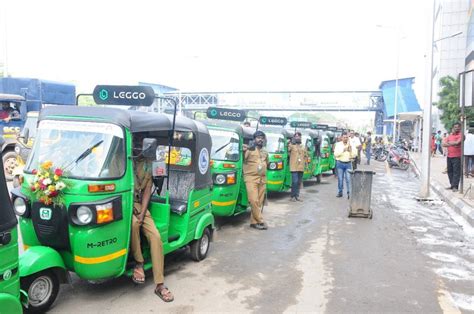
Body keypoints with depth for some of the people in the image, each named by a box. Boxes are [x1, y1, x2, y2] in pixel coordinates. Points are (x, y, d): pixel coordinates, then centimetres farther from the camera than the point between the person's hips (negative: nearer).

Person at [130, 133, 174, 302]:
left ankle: (159, 285, -7)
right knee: (133, 223, -36)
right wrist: (129, 206, -17)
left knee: (155, 236, -12)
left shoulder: (146, 164, 8)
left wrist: (142, 215, -7)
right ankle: (138, 263, -12)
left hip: (140, 205, 4)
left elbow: (147, 190, 5)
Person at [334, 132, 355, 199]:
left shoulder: (351, 145, 4)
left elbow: (354, 154, -2)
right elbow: (335, 154, -8)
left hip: (348, 163, 0)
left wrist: (351, 149, -15)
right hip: (340, 163, 0)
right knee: (340, 179, 5)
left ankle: (349, 193, -1)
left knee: (348, 179, -5)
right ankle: (340, 192, 15)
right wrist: (343, 150, -16)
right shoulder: (338, 144, 2)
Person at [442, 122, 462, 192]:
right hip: (449, 156, 6)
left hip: (457, 156, -6)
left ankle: (455, 186, -7)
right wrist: (452, 144, -12)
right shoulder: (450, 135, 15)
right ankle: (452, 185, 17)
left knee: (456, 171, -7)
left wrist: (449, 142, -6)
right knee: (450, 171, 9)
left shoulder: (460, 135, -3)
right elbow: (444, 144, 5)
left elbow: (457, 142, -20)